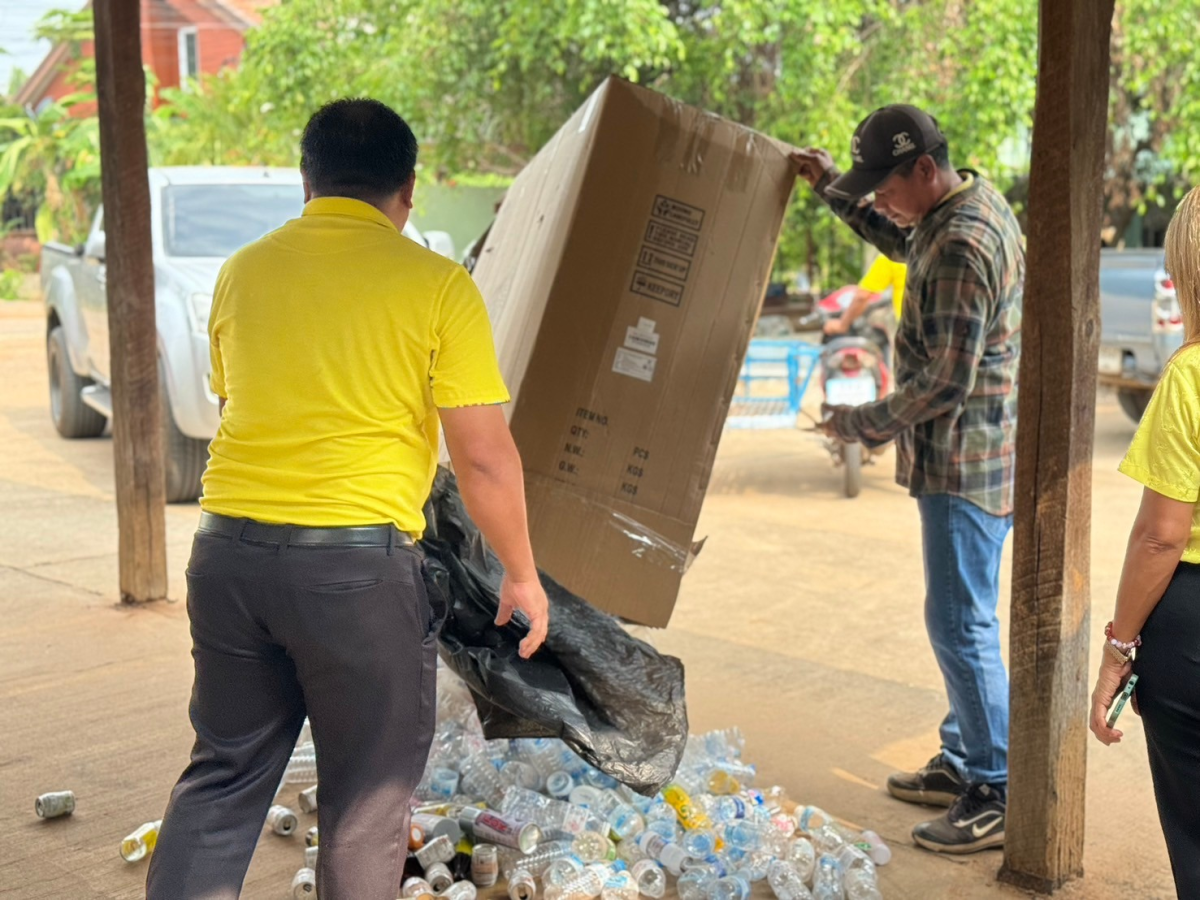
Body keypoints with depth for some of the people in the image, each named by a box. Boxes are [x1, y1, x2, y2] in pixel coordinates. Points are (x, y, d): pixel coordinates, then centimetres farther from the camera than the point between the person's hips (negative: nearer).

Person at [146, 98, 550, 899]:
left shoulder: (244, 271, 9)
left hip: (229, 546, 5)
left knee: (223, 774, 19)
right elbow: (484, 457, -7)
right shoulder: (435, 285, -6)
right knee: (368, 797, 12)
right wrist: (523, 574, 6)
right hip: (357, 561, -5)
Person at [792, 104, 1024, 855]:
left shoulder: (962, 245, -22)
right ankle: (962, 763, 29)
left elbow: (947, 379, -24)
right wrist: (833, 187, 23)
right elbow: (905, 244, 32)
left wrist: (866, 423, -12)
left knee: (961, 623, -5)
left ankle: (998, 794, 5)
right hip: (978, 453, 11)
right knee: (959, 617, 18)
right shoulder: (974, 204, 10)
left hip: (967, 461, -11)